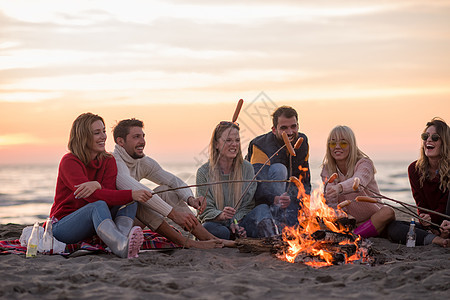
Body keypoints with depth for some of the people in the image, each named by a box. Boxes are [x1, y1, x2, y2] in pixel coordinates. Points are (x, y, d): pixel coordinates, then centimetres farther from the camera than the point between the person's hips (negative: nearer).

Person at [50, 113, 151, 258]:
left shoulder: (108, 161, 4)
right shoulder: (69, 161, -15)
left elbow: (110, 195, -12)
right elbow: (93, 197, -28)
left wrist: (97, 185, -35)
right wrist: (132, 194, -37)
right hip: (62, 227, -6)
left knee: (129, 202, -15)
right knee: (99, 205, -35)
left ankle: (122, 235, -45)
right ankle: (121, 247, -63)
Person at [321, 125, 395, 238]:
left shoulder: (364, 163, -14)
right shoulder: (327, 170, 0)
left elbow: (358, 181, -40)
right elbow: (331, 204, -6)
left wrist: (339, 188, -62)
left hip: (375, 217, -3)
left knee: (388, 212, -36)